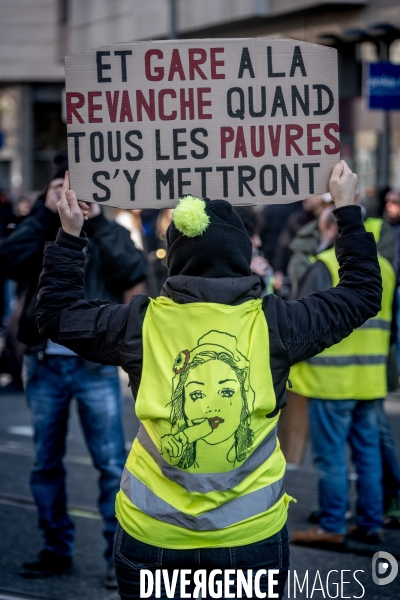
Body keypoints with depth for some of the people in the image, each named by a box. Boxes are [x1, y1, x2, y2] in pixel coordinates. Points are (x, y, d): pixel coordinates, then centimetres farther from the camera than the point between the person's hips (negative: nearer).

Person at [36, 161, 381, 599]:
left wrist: (70, 236, 17)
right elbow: (363, 293, 7)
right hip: (251, 533, -1)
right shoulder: (275, 323, -7)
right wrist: (348, 212, 16)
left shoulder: (141, 323, -5)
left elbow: (56, 315, 10)